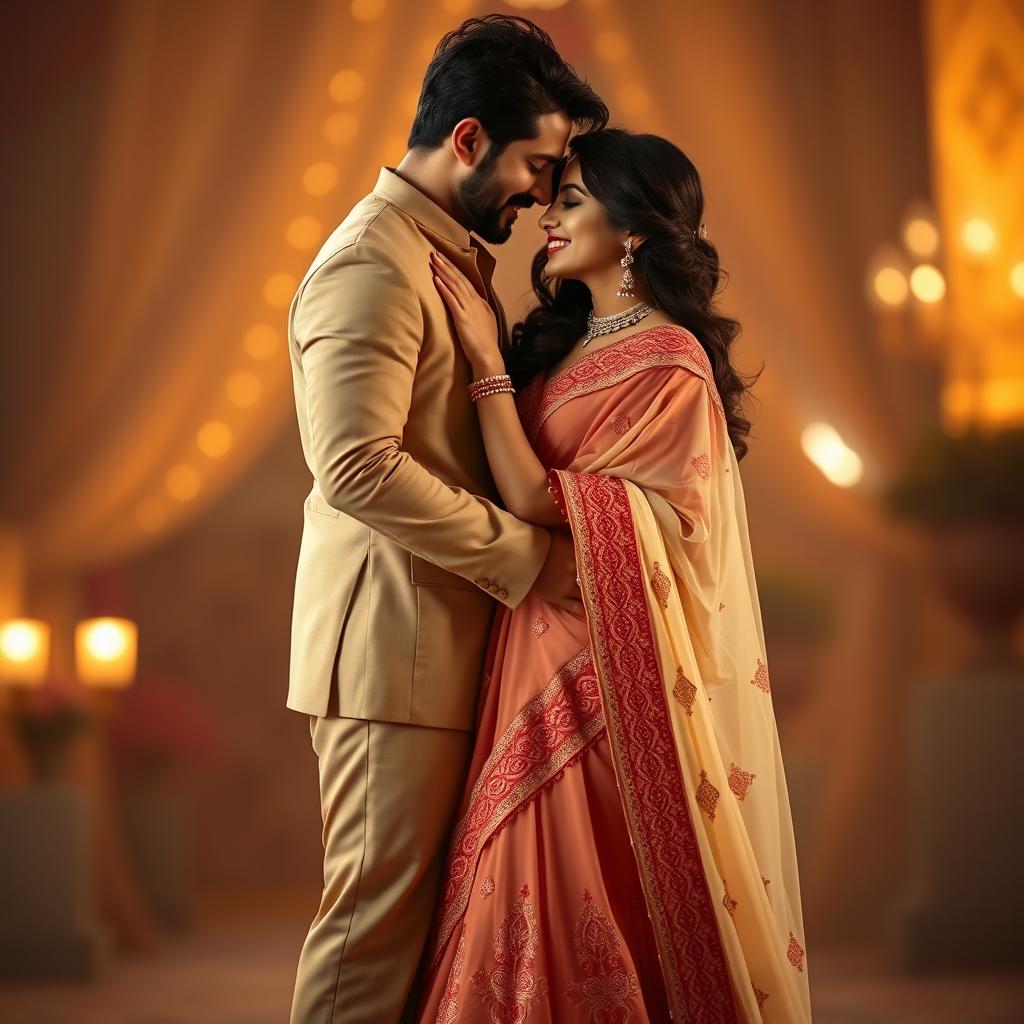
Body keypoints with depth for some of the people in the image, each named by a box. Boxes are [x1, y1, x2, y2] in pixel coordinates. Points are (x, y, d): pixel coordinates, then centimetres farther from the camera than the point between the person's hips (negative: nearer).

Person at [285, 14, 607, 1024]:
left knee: (424, 905, 12)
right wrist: (527, 557, -19)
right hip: (392, 648, -10)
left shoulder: (457, 258, 18)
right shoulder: (371, 265, -14)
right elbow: (359, 466, -24)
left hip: (448, 638, 10)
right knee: (377, 907, -5)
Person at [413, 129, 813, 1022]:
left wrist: (487, 361, -13)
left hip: (607, 660, -7)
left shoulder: (670, 368, -13)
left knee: (585, 889, -3)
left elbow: (538, 502, -16)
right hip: (541, 649, 7)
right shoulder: (563, 341, 11)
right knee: (540, 886, 9)